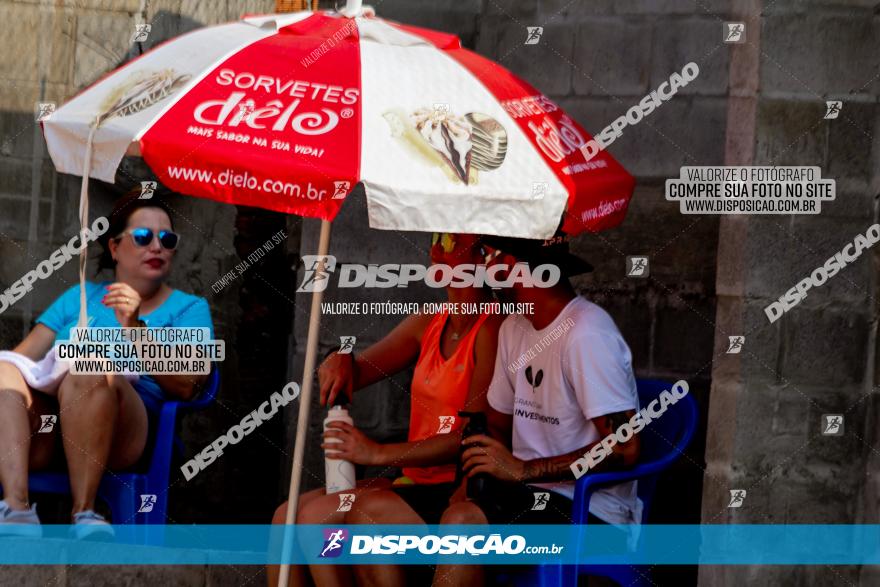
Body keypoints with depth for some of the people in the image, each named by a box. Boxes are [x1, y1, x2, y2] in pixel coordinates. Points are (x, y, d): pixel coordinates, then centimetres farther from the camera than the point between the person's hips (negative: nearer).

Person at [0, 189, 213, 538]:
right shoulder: (80, 297, 27)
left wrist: (134, 329, -11)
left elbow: (186, 386, 0)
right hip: (41, 432, 3)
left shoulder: (188, 309, 17)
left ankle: (84, 513, -34)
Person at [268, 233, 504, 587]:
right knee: (286, 517, -4)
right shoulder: (428, 323, 13)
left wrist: (381, 453, -19)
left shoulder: (492, 329, -13)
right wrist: (341, 361, -6)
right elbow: (357, 373, 19)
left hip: (455, 492, -8)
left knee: (318, 516, -21)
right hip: (415, 481, 8)